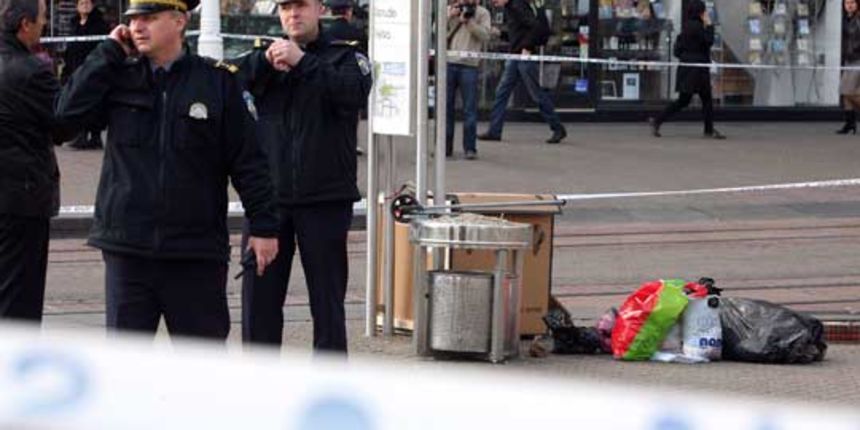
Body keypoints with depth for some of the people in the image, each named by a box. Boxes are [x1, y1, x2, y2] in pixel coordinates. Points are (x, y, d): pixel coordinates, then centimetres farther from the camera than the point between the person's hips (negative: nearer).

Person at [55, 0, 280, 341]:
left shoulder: (217, 81, 0)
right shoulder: (121, 77, 7)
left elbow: (247, 161, 1)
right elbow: (70, 110, -8)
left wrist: (263, 226, -2)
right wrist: (110, 52, -5)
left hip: (197, 251, -2)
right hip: (127, 248, 2)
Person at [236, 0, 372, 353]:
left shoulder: (344, 56, 5)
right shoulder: (264, 56, 13)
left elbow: (355, 93, -16)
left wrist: (303, 62, -25)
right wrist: (265, 61, -22)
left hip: (325, 199, -2)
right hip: (269, 198, 2)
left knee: (327, 298, 2)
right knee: (259, 294, 4)